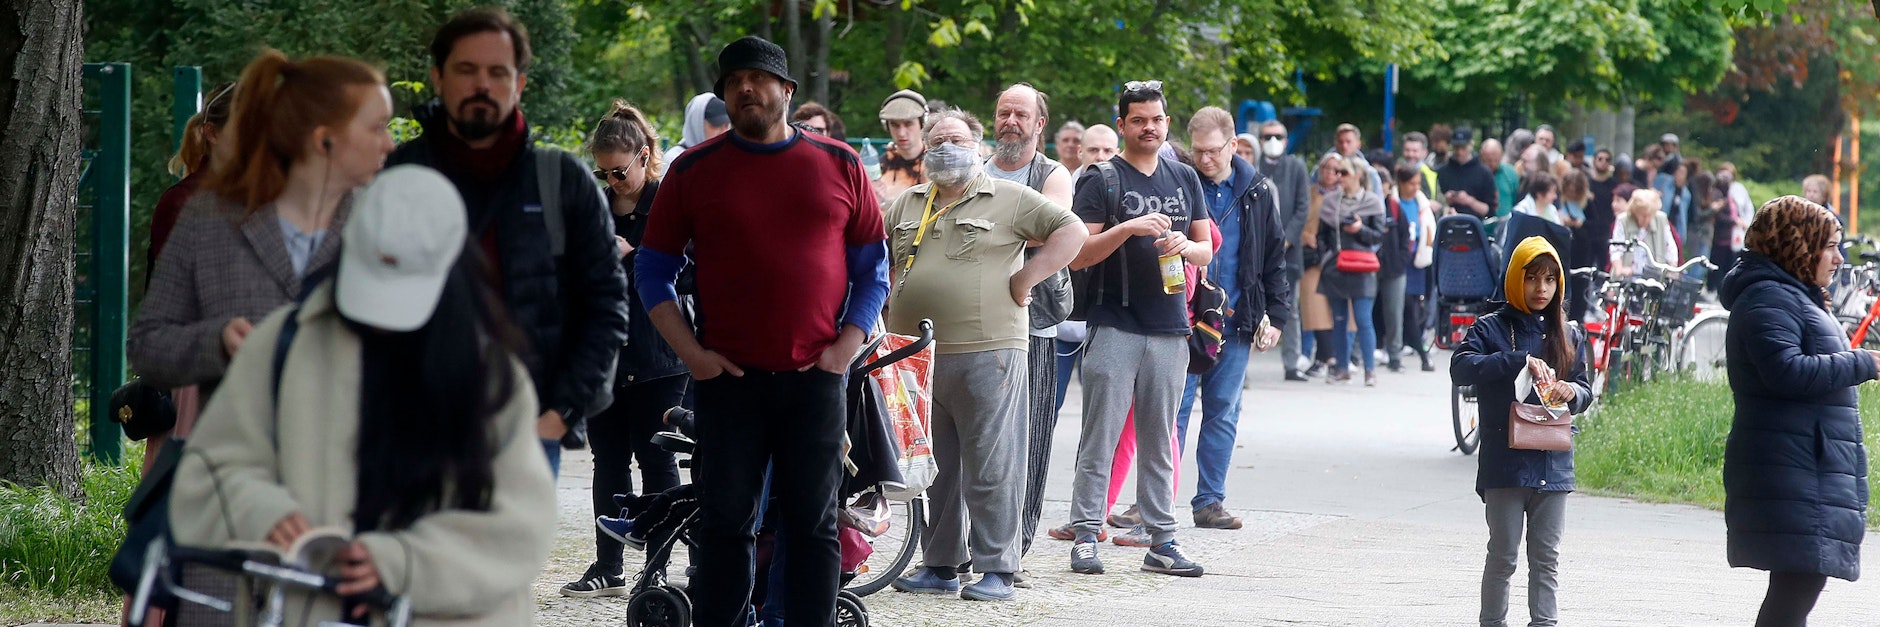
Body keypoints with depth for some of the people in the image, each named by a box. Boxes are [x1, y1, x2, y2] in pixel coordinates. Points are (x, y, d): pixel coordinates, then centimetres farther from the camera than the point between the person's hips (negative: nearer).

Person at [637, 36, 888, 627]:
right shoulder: (694, 169, 5)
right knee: (723, 523, 1)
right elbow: (653, 268, 8)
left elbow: (873, 265, 11)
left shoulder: (839, 166, 7)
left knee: (814, 526, 3)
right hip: (728, 378, 0)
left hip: (815, 378, 0)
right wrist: (690, 351, -2)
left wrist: (847, 344, -1)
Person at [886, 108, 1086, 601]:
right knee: (932, 467, 9)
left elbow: (1071, 231, -2)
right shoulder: (906, 204, 17)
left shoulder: (1010, 198, 3)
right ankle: (939, 566, 16)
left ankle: (998, 570, -2)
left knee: (992, 467, -5)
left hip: (986, 352, -5)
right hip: (915, 355, 5)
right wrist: (894, 294, 13)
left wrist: (1025, 279, -6)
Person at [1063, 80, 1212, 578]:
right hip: (1114, 326, -4)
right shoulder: (1102, 180, 1)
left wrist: (1185, 246, -5)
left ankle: (1161, 541, 9)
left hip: (1169, 327, 4)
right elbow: (1078, 255, -5)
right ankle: (1086, 537, -4)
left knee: (1159, 442, 7)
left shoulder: (1185, 179, 16)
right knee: (1100, 439, -6)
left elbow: (1206, 250, 18)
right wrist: (1129, 228, -18)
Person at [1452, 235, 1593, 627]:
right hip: (1505, 461, -4)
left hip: (1553, 463, 4)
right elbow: (1461, 368, -18)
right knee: (1503, 555, 0)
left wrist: (1572, 392, -9)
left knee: (1547, 557, 6)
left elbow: (1586, 393, 16)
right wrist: (1520, 361, -27)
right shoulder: (1491, 329, -1)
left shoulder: (1568, 335, 13)